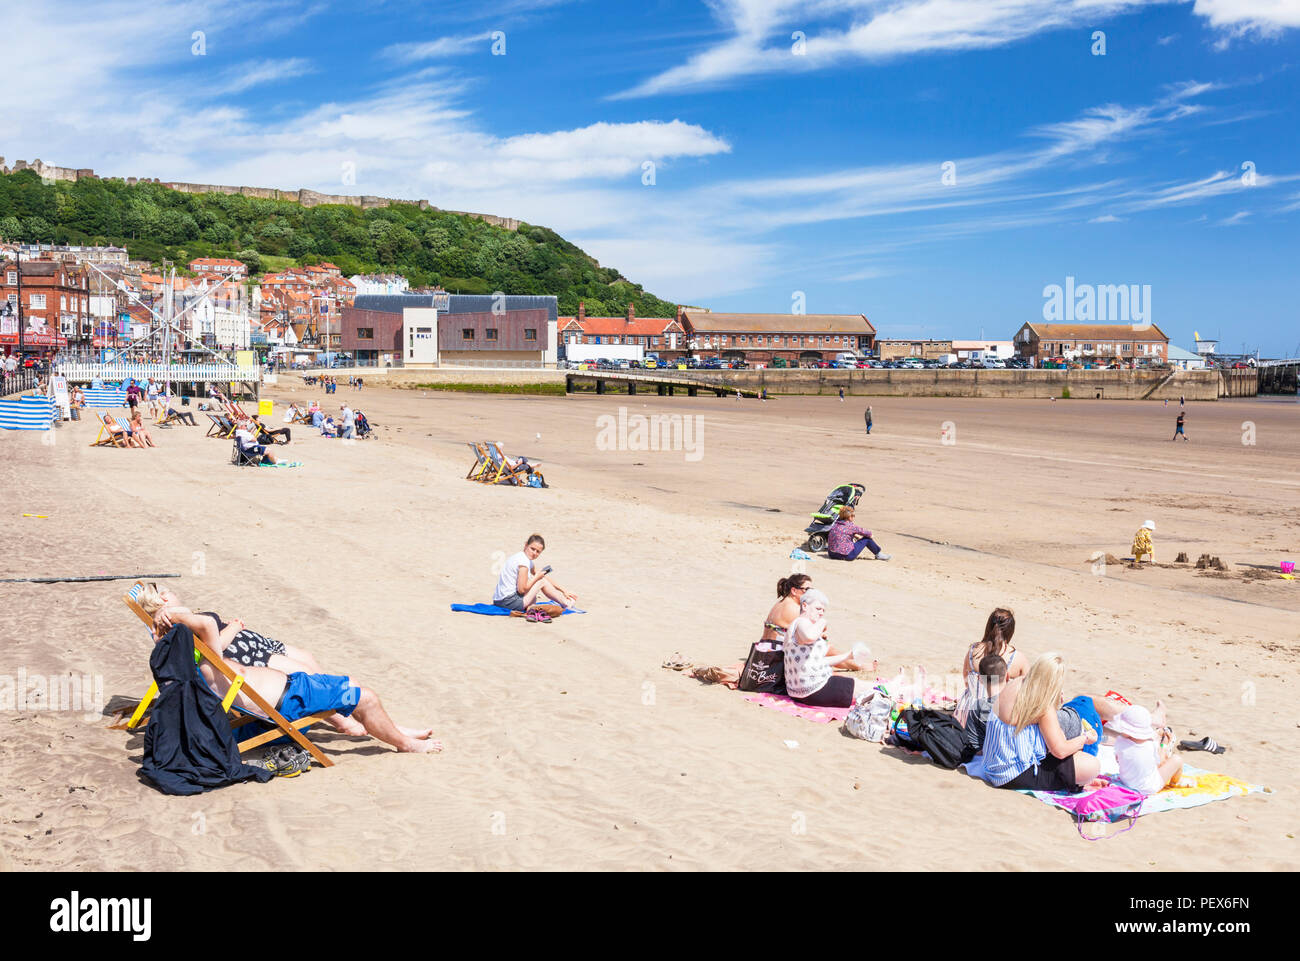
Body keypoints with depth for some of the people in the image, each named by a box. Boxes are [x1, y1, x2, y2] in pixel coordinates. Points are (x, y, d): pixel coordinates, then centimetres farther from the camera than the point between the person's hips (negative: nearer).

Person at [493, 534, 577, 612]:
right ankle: (565, 603, 13)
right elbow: (522, 589, -19)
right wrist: (537, 577, -6)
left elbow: (545, 576, 20)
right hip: (508, 601, -9)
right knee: (542, 582, 1)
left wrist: (563, 591, 19)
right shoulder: (523, 561, -17)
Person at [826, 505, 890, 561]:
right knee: (867, 539, 5)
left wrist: (856, 535, 29)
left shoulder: (835, 524, 8)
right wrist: (870, 534, 22)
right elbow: (862, 531, 3)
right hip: (846, 555, -7)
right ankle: (878, 554, 22)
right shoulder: (850, 526, -11)